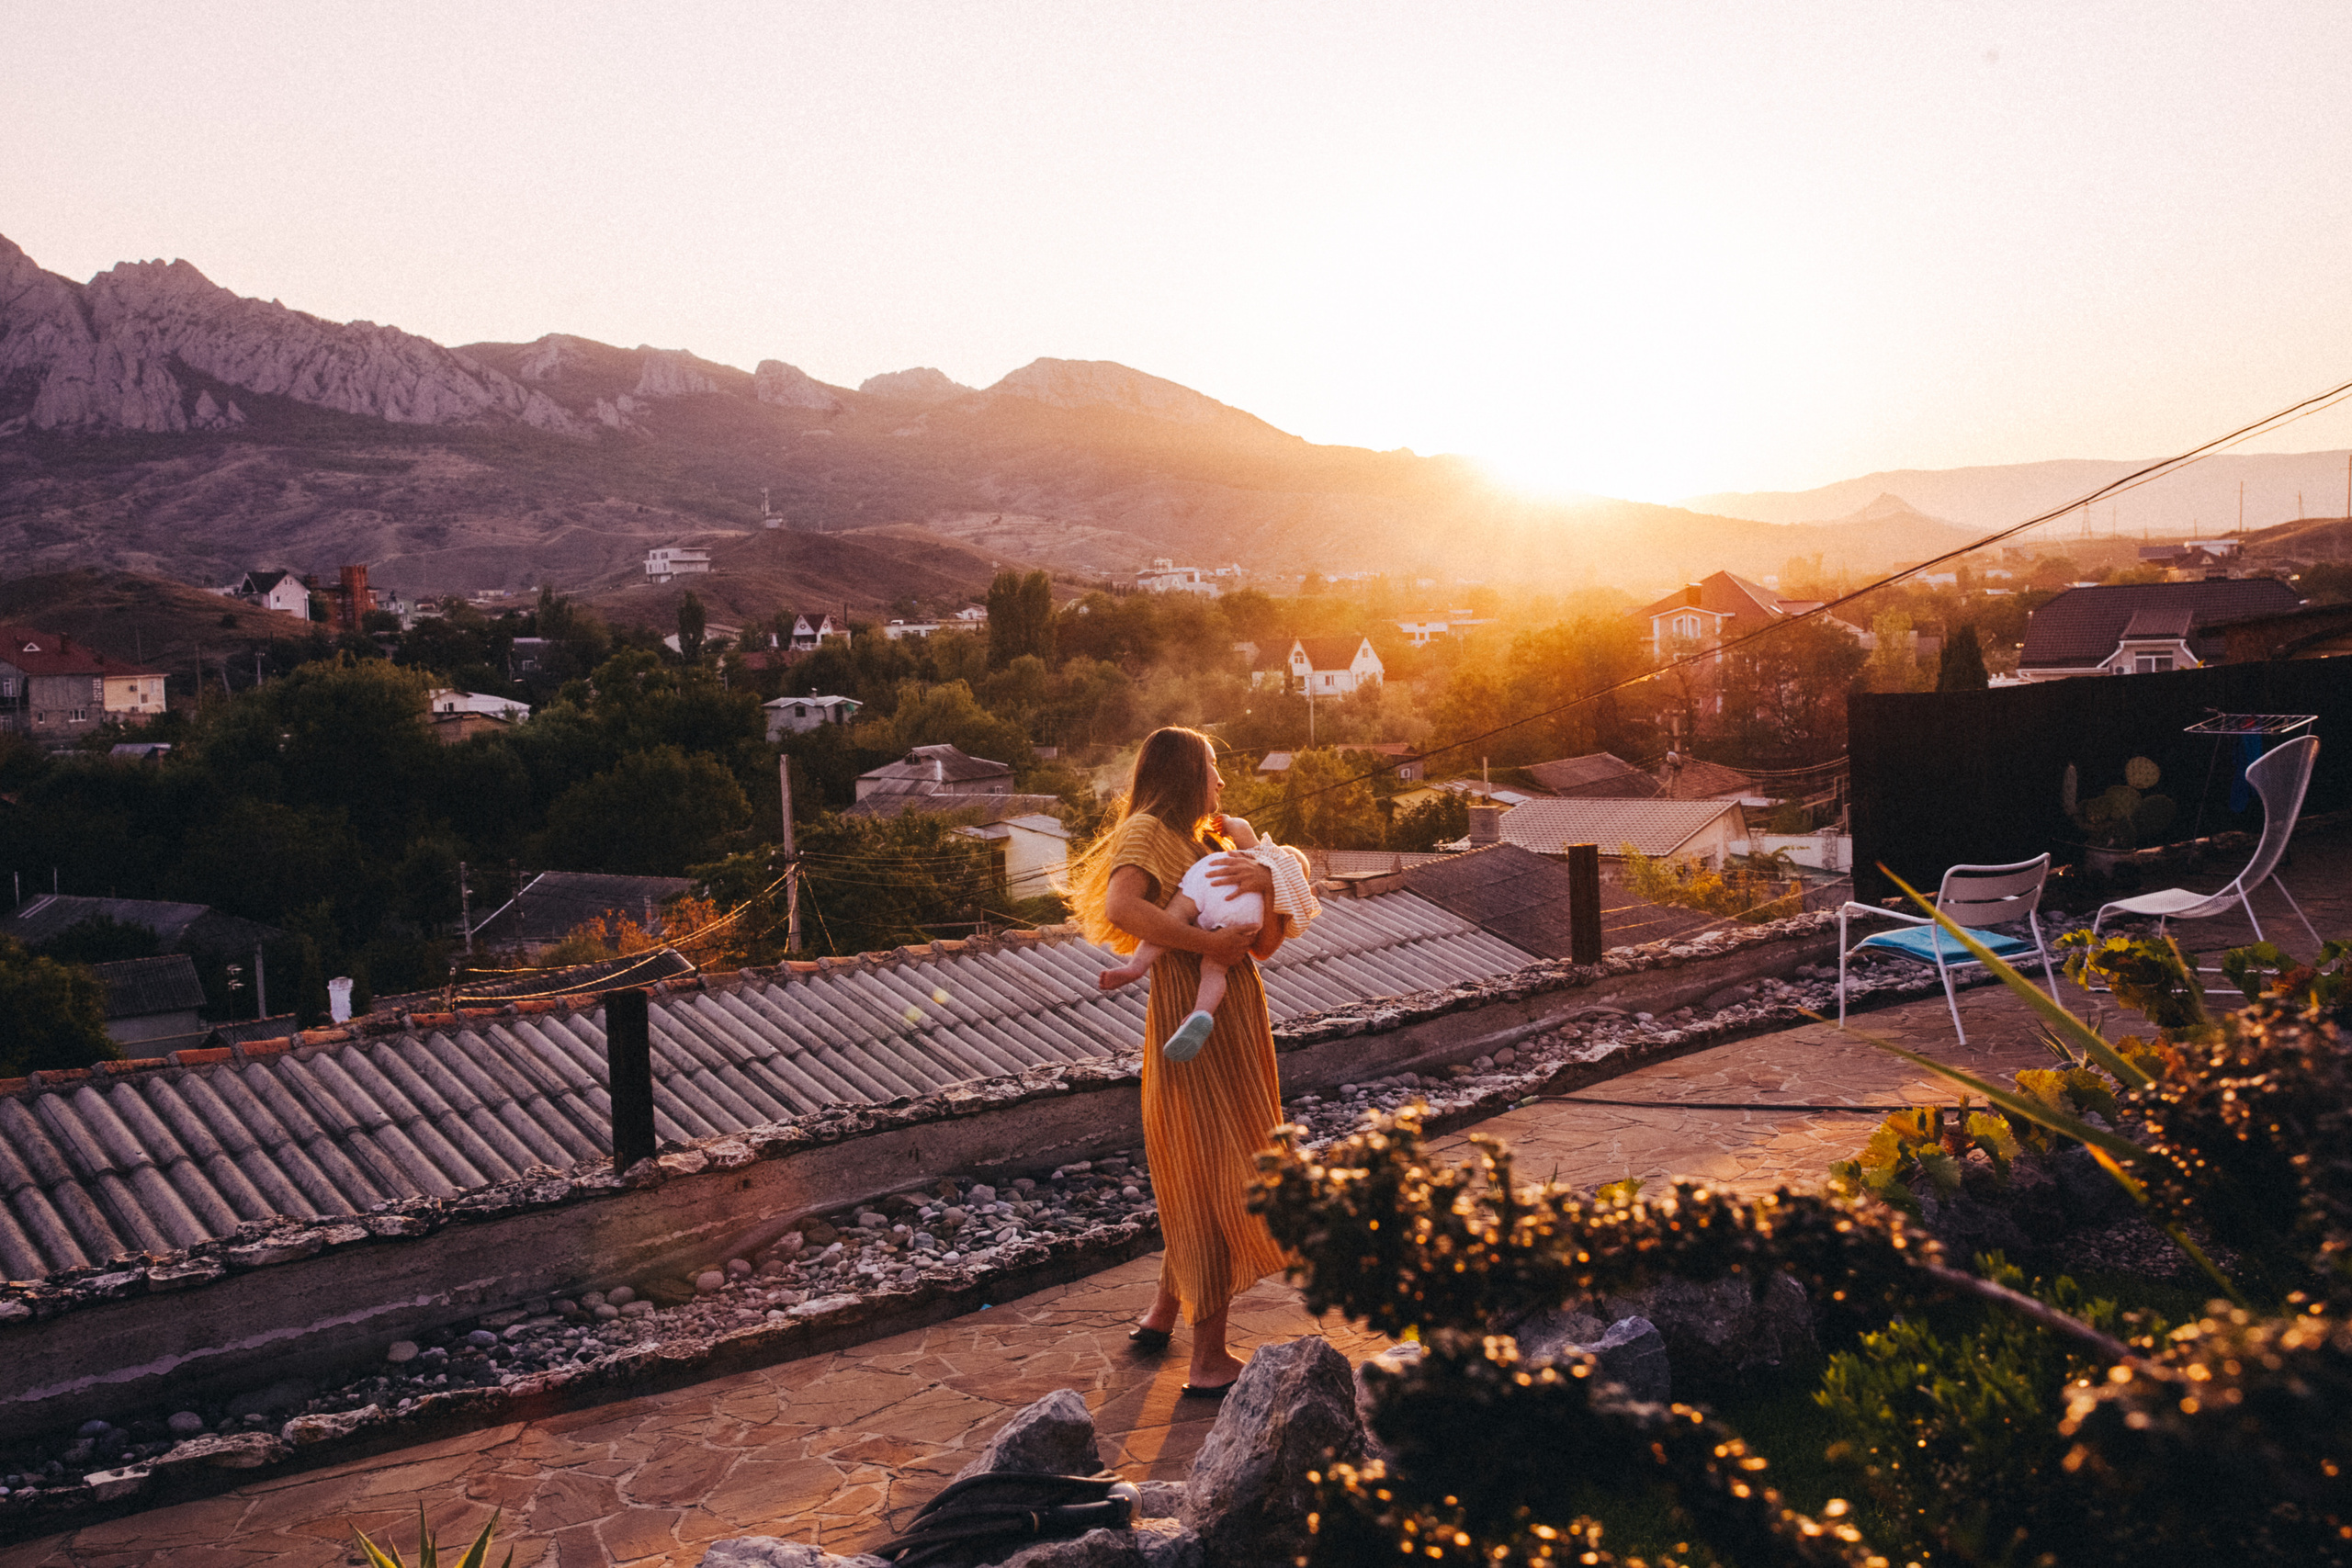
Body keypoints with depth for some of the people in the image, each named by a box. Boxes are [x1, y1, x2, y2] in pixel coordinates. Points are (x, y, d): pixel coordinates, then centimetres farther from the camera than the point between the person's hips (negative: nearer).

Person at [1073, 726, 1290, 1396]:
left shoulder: (1201, 844, 19)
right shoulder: (1146, 832, -6)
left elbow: (1266, 943, 9)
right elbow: (1121, 907, -29)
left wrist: (1266, 882, -9)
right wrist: (1206, 941, -26)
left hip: (1236, 1020, 9)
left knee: (1202, 1175, 20)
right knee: (1215, 1176, -6)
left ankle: (1163, 1315, 36)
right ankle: (1209, 1360, 1)